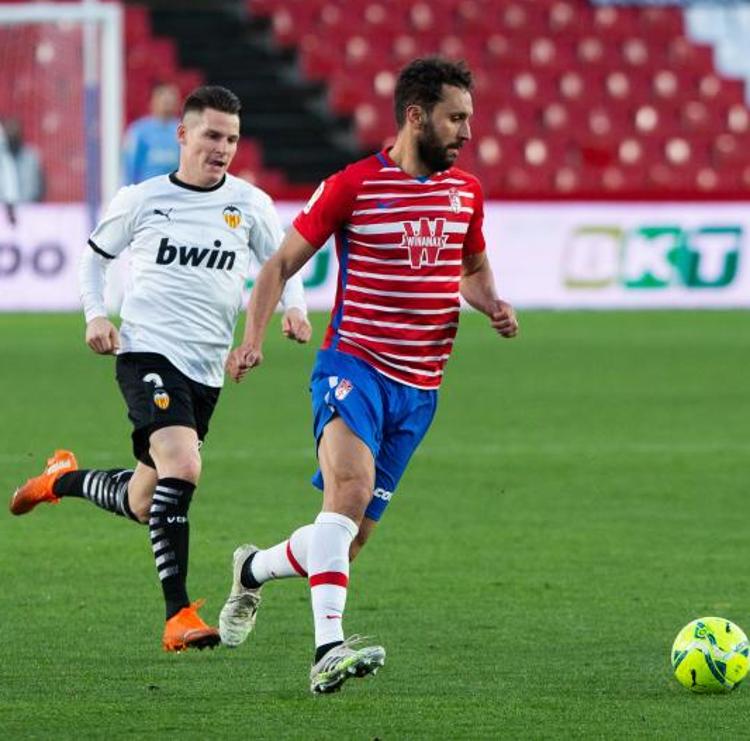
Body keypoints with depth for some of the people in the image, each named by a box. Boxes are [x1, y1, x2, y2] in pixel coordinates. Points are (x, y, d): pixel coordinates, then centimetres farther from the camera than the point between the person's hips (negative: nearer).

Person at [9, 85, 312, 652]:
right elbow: (96, 255, 17)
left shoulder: (250, 204, 4)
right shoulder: (141, 200, 2)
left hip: (206, 368, 4)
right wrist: (95, 314, 2)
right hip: (148, 351, -4)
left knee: (144, 505, 12)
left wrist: (294, 308, -6)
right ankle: (179, 616, -25)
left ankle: (64, 479, 45)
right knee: (182, 469, -26)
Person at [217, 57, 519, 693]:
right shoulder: (352, 186, -5)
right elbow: (283, 263, 2)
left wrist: (491, 303, 5)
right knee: (352, 486, -32)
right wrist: (253, 337, -12)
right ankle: (329, 650, -39)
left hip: (419, 390, 5)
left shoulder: (465, 192, 11)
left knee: (350, 540, 6)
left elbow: (473, 268, 28)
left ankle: (254, 569, 37)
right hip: (353, 366, -5)